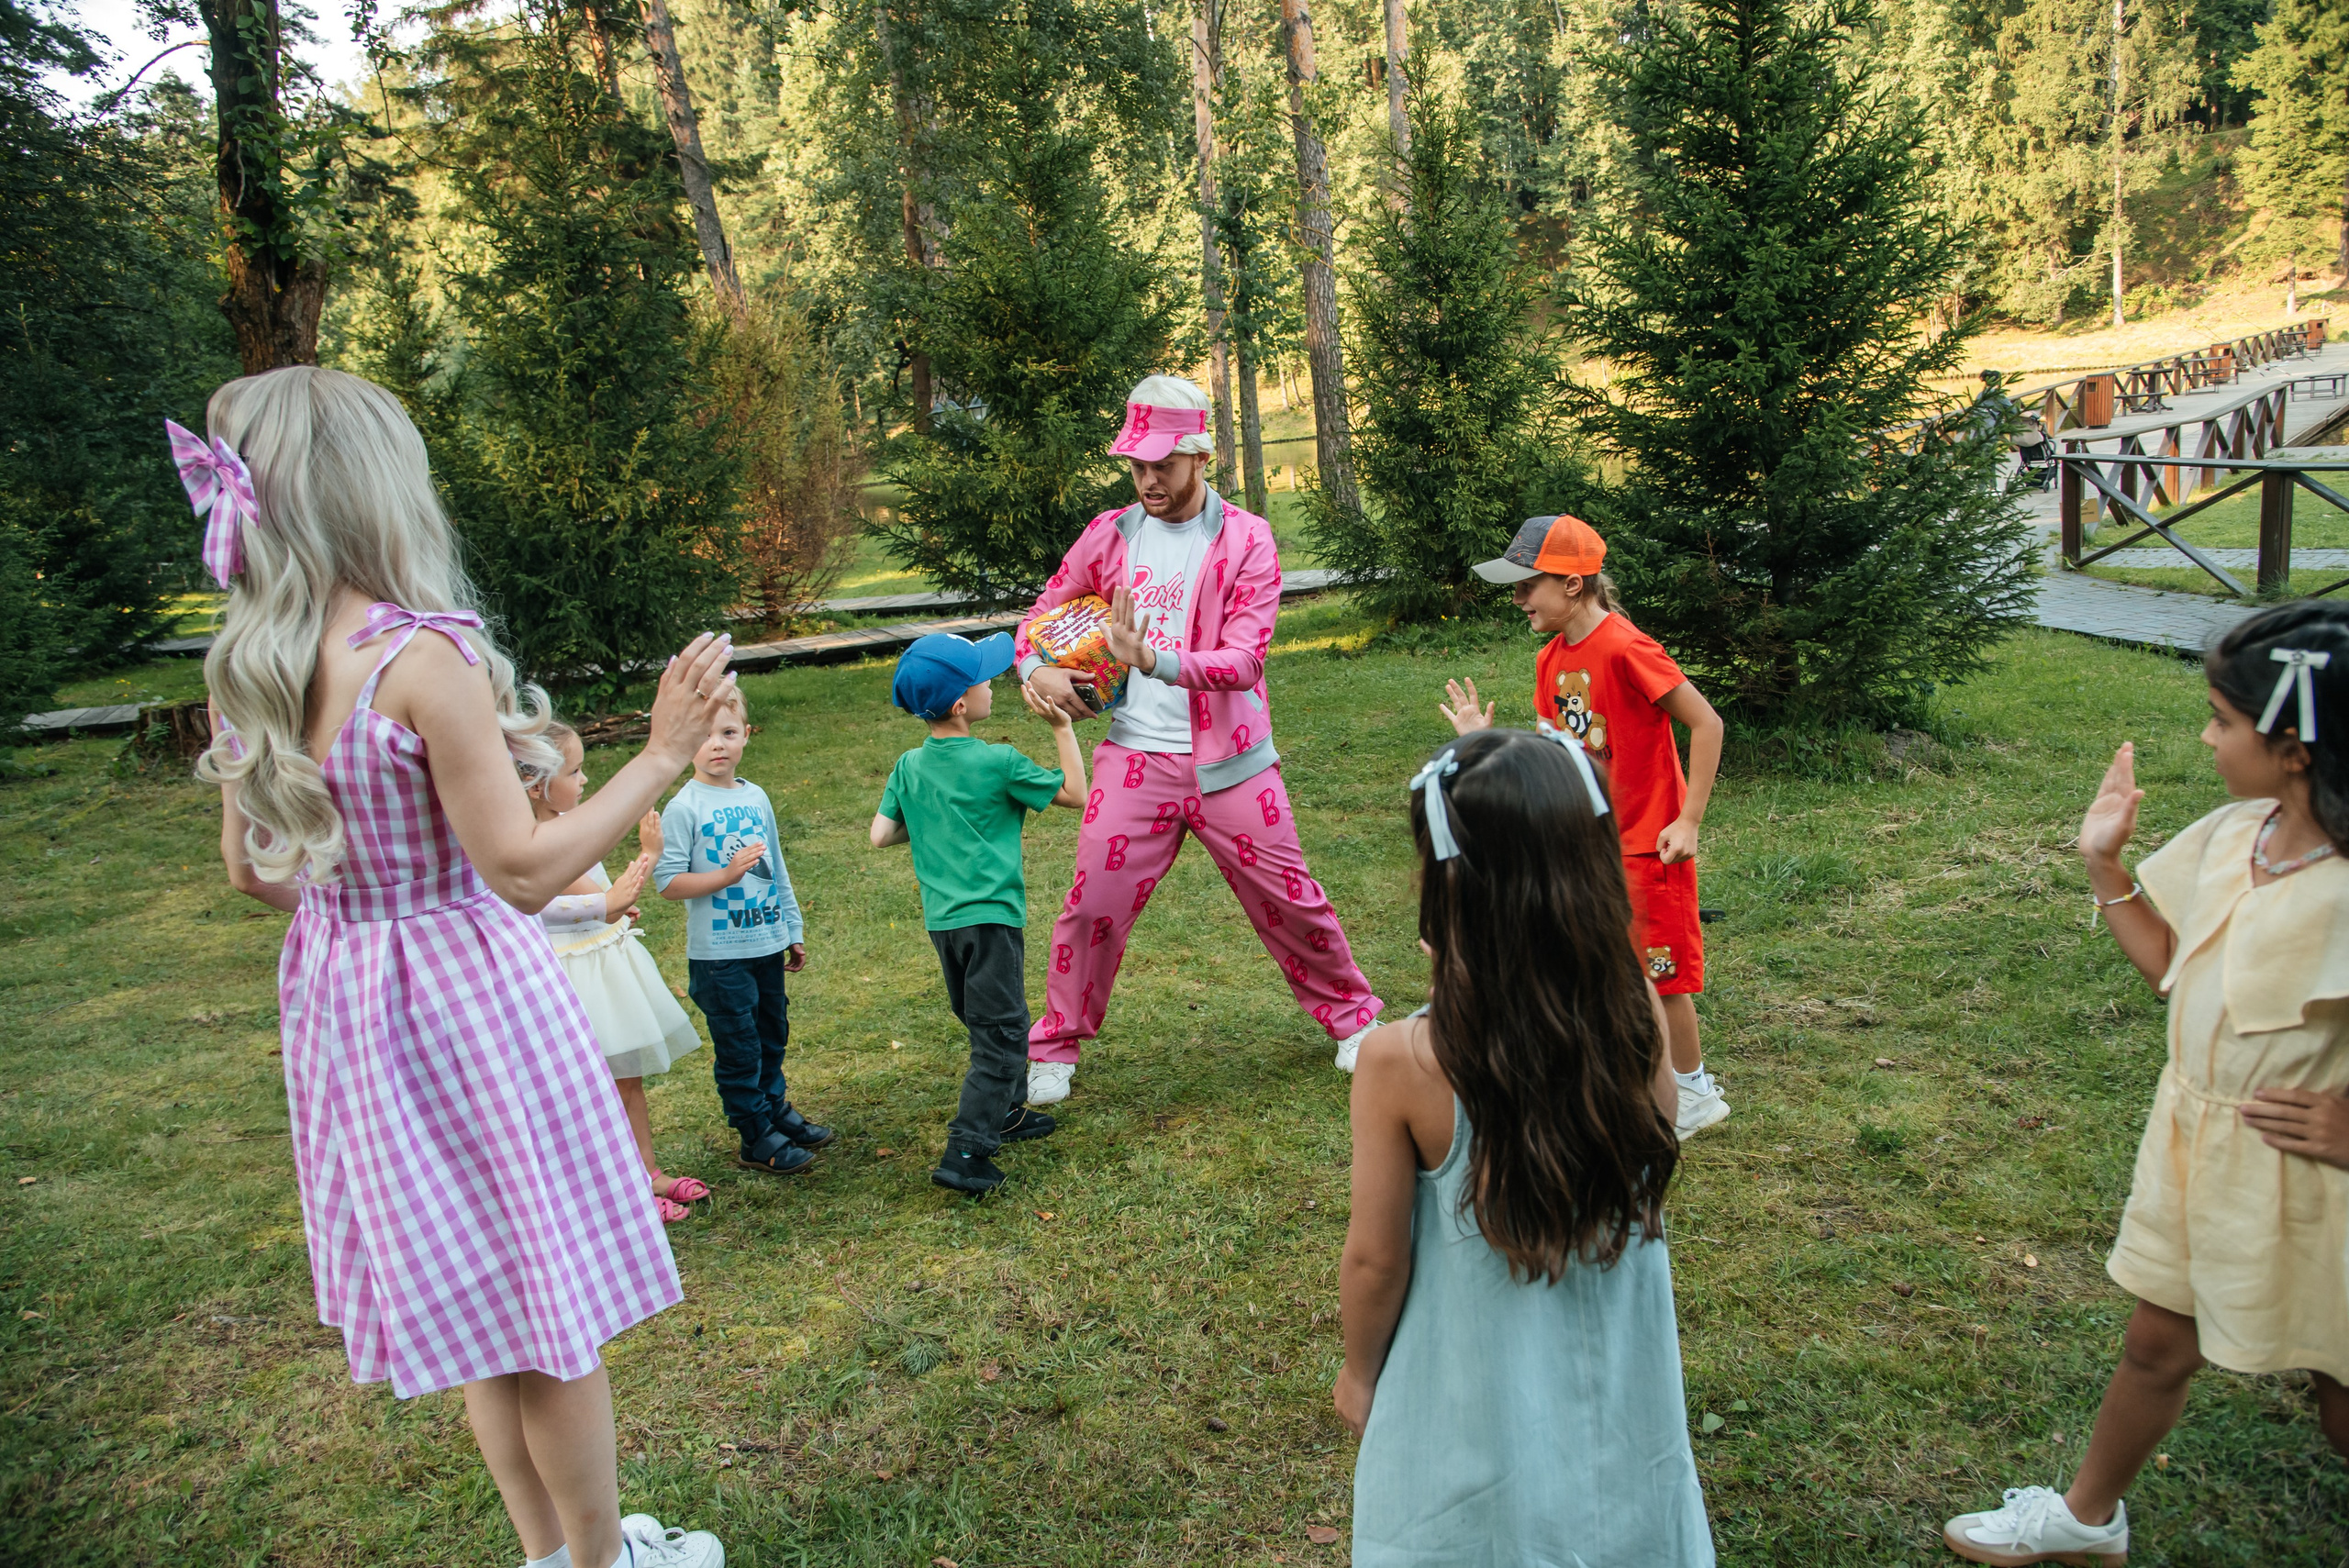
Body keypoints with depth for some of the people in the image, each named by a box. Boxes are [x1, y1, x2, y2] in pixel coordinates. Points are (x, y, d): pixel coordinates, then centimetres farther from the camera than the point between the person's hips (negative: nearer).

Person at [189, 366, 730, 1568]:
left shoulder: (241, 675, -1)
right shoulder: (424, 658, -23)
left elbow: (253, 874, 9)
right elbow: (523, 871, -22)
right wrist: (660, 758, -19)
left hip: (344, 1003, 8)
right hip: (468, 997, -8)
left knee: (465, 1298, 21)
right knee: (549, 1299, 10)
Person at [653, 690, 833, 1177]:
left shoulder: (756, 798, 6)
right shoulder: (683, 808, -12)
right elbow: (667, 880, -15)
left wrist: (794, 931, 17)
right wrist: (727, 875, -25)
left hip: (767, 945, 6)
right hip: (719, 955, -6)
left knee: (772, 1036, 20)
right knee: (738, 1049, 4)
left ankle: (777, 1109, 38)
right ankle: (757, 1139, 16)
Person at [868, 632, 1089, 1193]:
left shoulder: (909, 767, 4)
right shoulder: (998, 763, -12)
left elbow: (880, 835, 3)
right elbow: (1075, 794, -3)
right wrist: (1063, 728, 2)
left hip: (941, 918, 7)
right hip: (991, 916, -7)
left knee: (987, 1025, 23)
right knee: (1001, 1035, -2)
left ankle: (1007, 1114, 36)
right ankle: (964, 1153, -7)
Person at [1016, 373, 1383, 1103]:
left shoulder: (1246, 539, -5)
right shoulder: (1109, 536, 4)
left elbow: (1244, 659, -15)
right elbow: (1042, 616, 14)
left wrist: (1152, 659, -30)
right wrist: (1035, 670, -9)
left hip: (1228, 760, -1)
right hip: (1135, 756, 2)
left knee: (1287, 898, 8)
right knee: (1092, 905, 0)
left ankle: (1352, 1017, 31)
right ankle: (1053, 1049, 19)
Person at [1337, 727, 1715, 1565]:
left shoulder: (1401, 1063, -27)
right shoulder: (1639, 1013, -19)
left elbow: (1375, 1260, -15)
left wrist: (1359, 1372, 6)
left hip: (1476, 1415, -3)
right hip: (1623, 1402, 3)